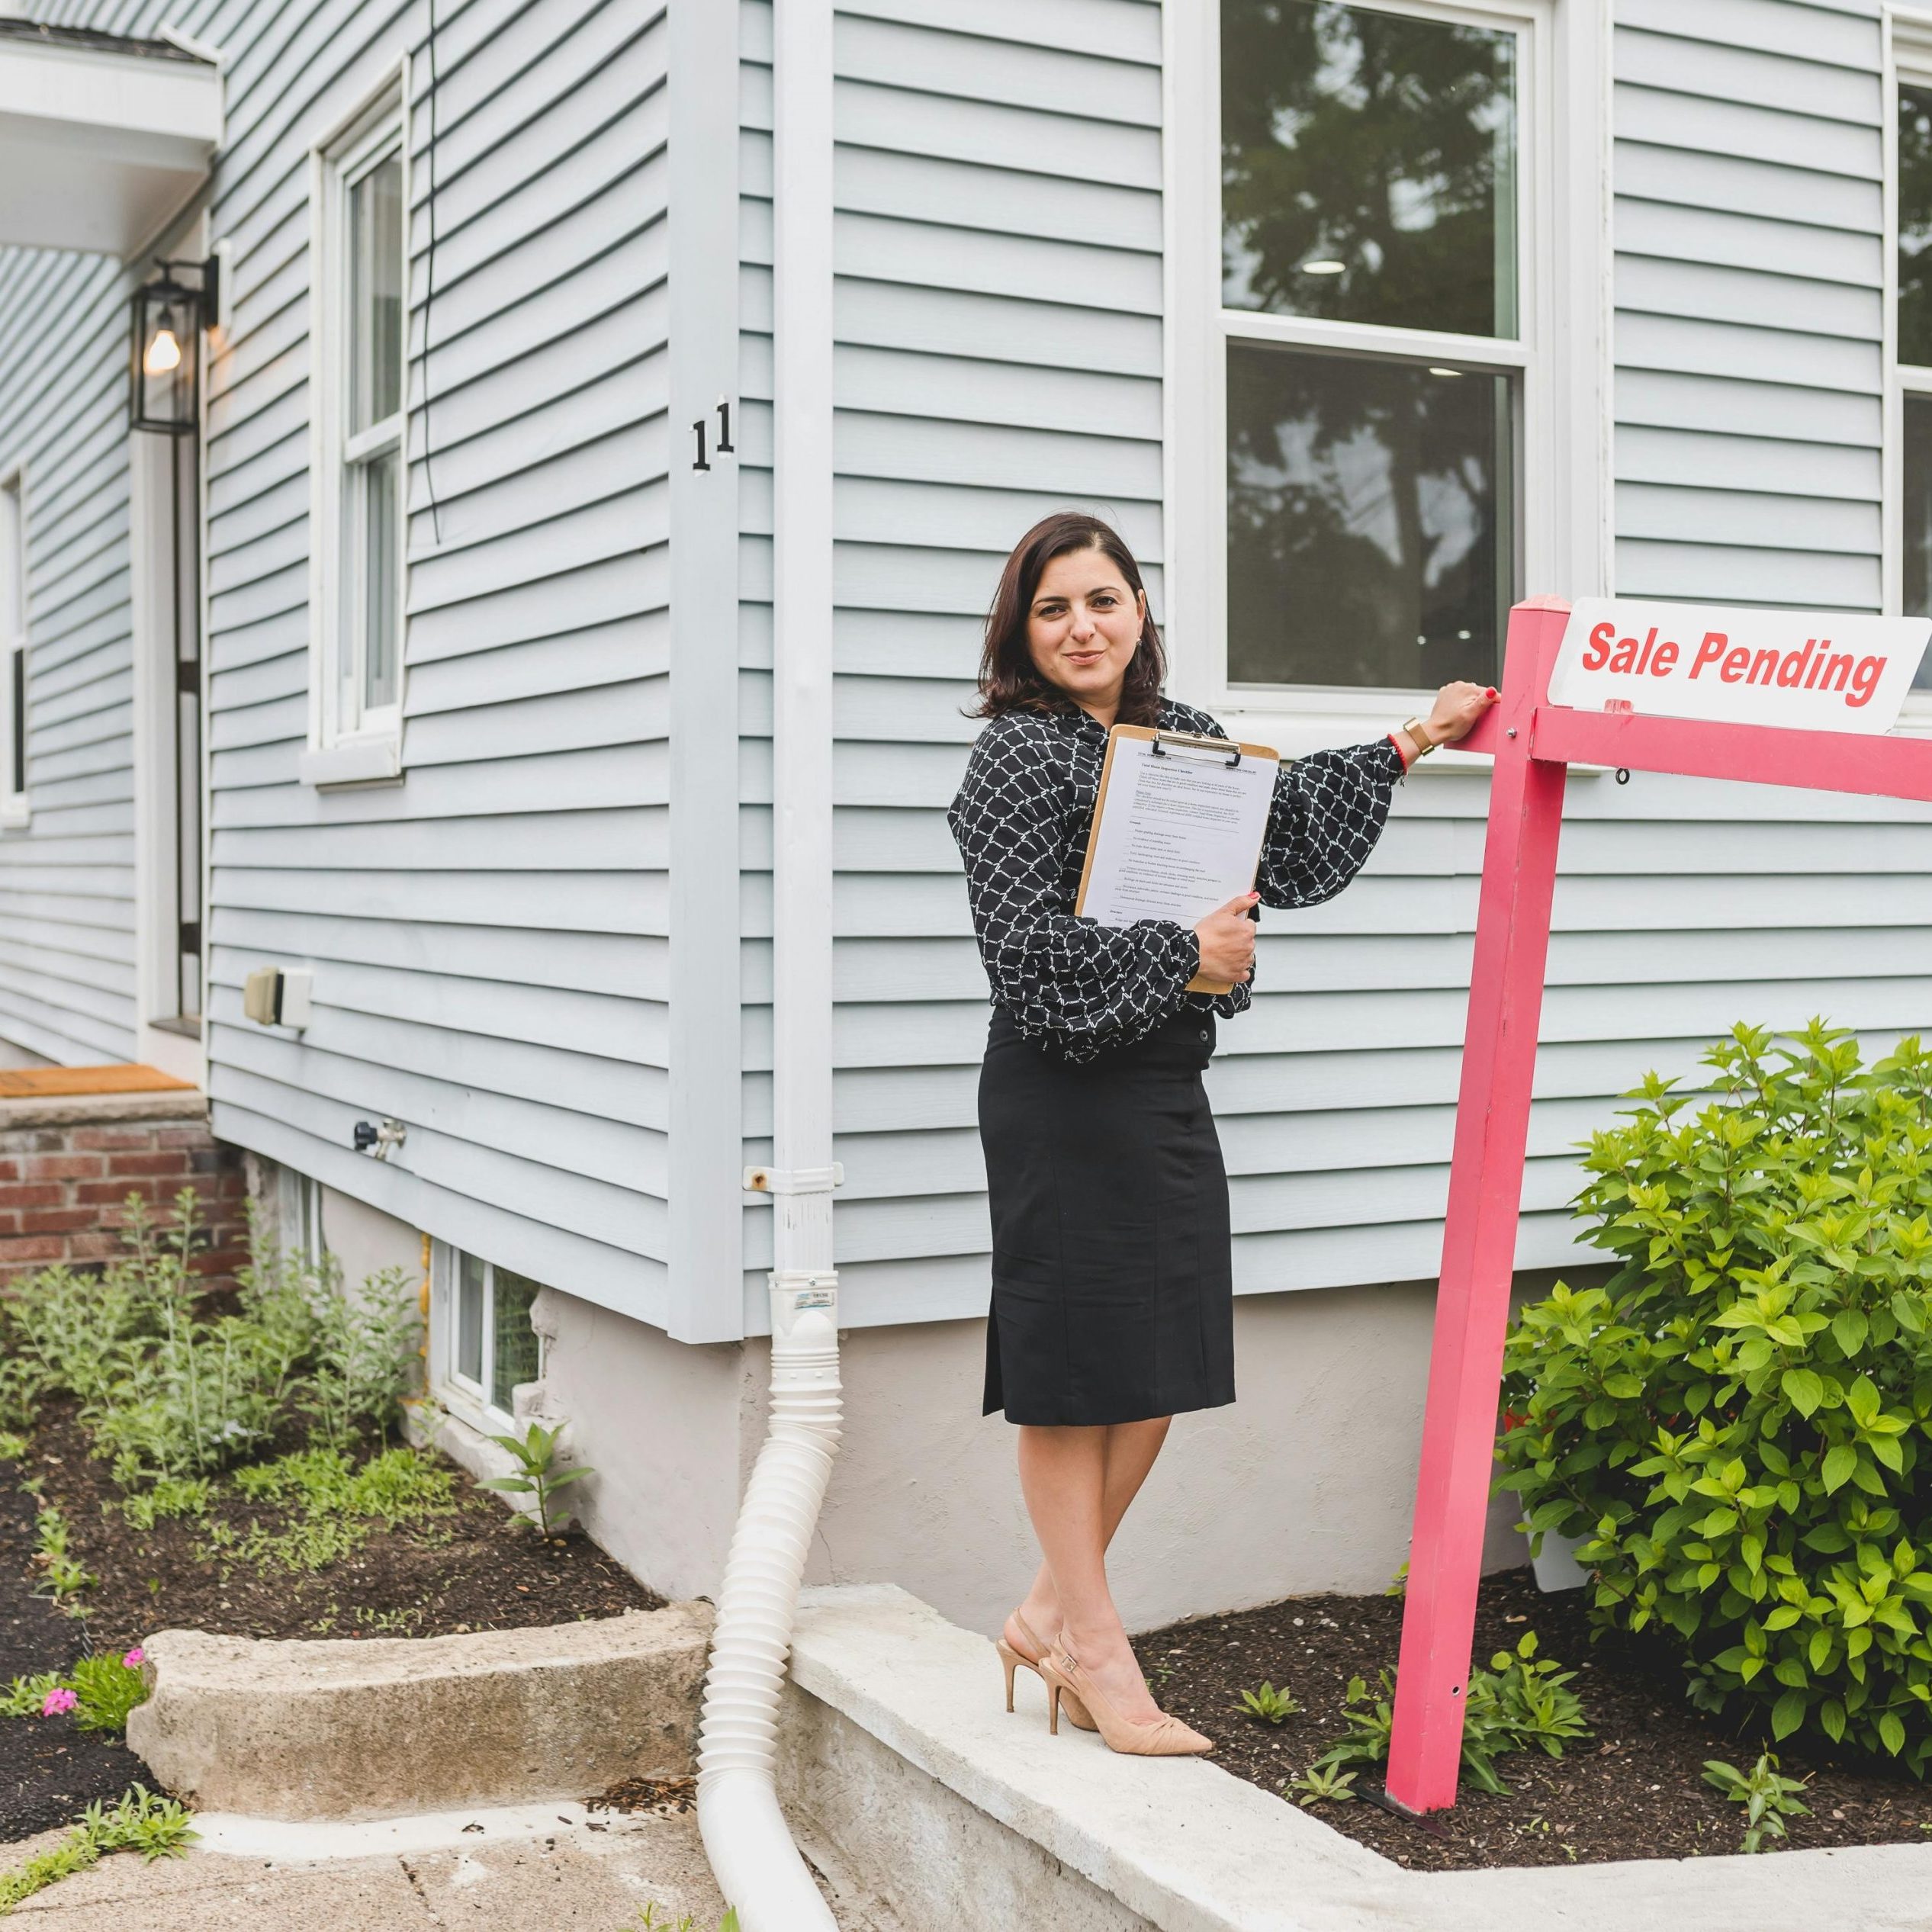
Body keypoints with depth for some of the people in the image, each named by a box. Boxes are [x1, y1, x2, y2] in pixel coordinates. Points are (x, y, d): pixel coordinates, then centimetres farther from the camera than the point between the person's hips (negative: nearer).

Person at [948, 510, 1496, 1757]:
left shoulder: (1181, 735, 13)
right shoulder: (1019, 754, -10)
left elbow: (1284, 827, 27)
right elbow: (1030, 945, -17)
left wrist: (1407, 748, 25)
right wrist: (1186, 955, -12)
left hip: (1169, 1086, 8)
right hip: (1064, 1094, -7)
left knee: (1160, 1370, 10)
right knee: (1075, 1373, 2)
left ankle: (1051, 1611, 26)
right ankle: (1096, 1650, 14)